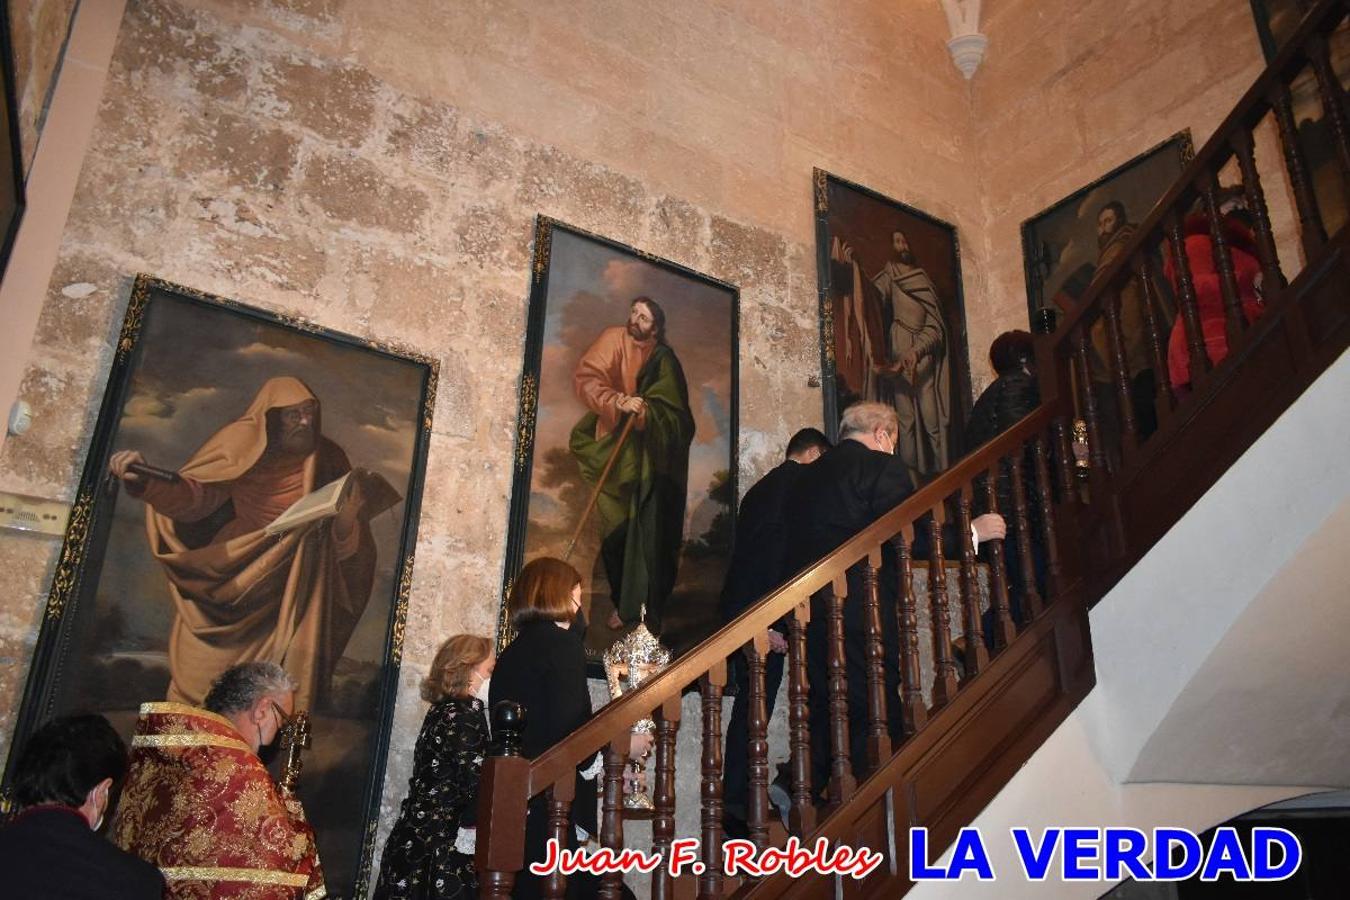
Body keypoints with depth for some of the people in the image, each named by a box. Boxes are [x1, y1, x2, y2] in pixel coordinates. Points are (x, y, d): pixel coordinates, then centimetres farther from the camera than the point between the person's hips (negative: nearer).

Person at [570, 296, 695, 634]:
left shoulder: (663, 360, -1)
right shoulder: (613, 340, 2)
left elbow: (674, 415, -6)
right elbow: (584, 378, -8)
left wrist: (643, 411, -25)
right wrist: (618, 401, -22)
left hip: (649, 457, -1)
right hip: (613, 450, 1)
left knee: (648, 534, -5)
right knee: (616, 532, 1)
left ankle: (649, 610, 0)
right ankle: (623, 603, 13)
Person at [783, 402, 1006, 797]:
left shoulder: (806, 476, 17)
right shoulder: (883, 467, -4)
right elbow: (909, 539, -13)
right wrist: (972, 532, 0)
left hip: (809, 613, 7)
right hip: (860, 613, -7)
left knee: (823, 710, 14)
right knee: (876, 718, 1)